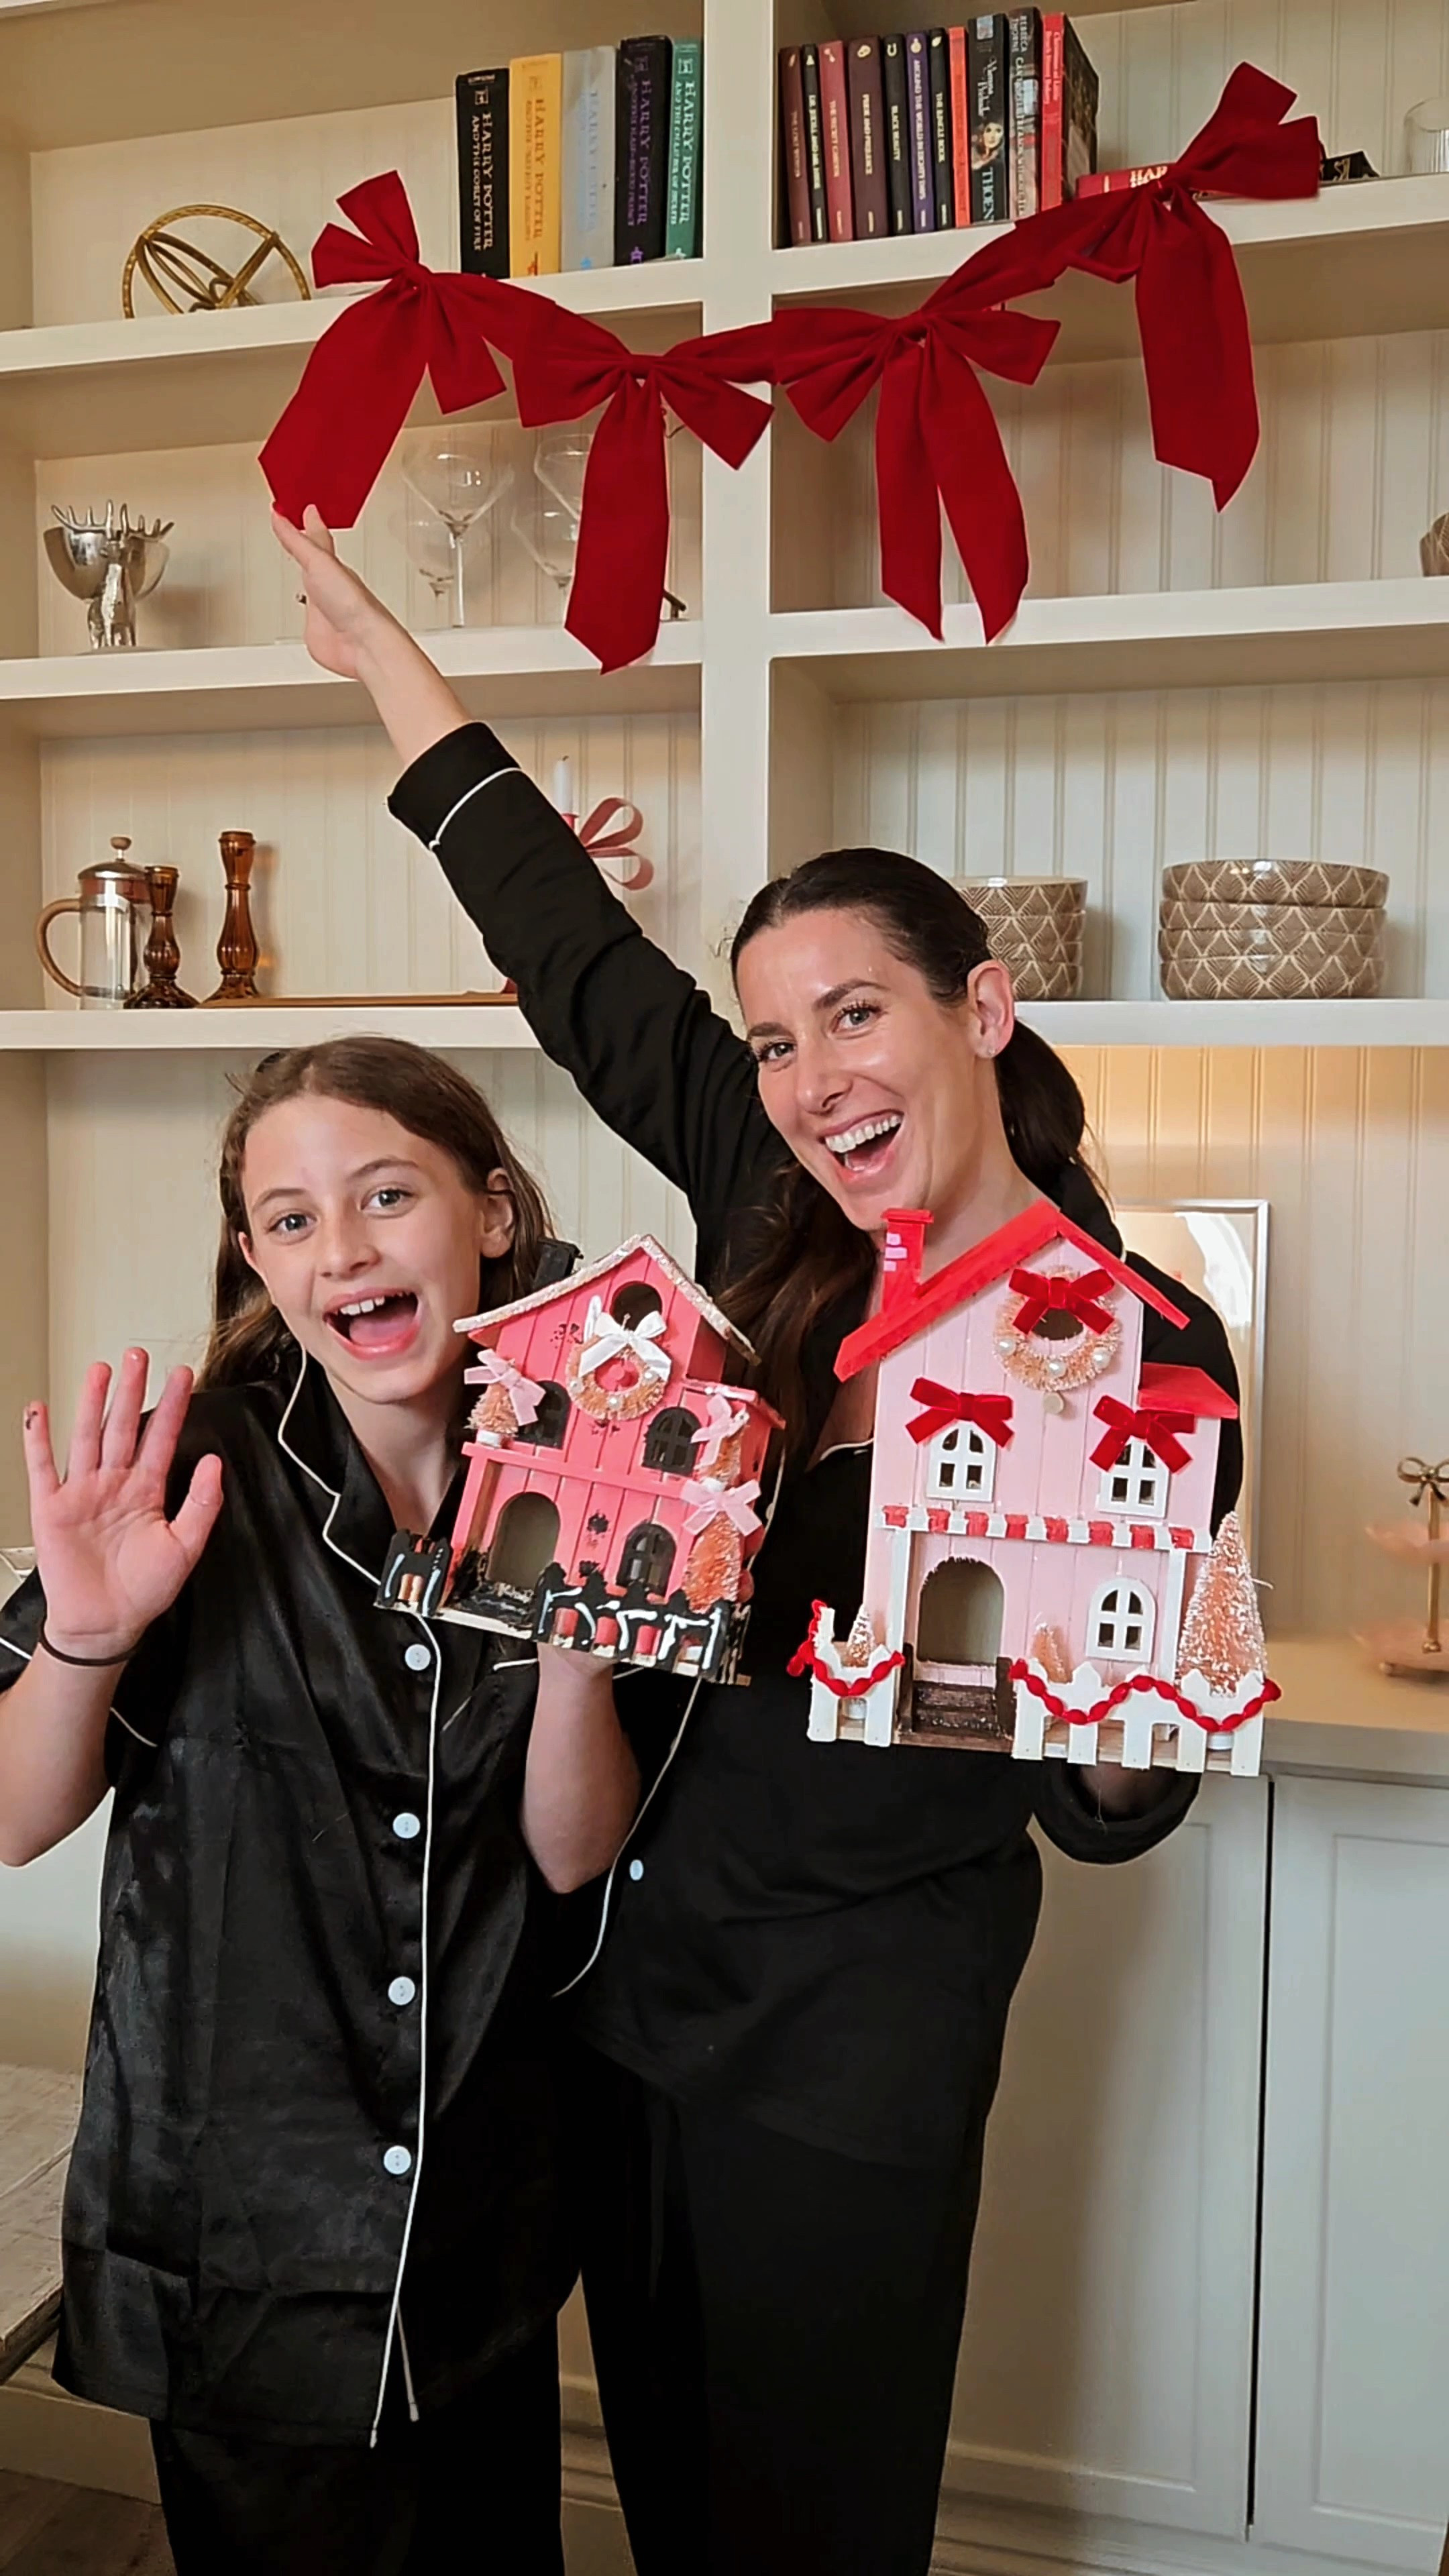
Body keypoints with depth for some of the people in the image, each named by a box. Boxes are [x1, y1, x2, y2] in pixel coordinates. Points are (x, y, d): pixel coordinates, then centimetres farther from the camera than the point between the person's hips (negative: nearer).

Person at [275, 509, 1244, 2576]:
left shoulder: (1142, 1356, -16)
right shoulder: (765, 1211, -5)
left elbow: (1110, 1814, -10)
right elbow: (574, 952, 3)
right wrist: (373, 640, 10)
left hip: (856, 2023, -4)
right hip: (630, 1944, 5)